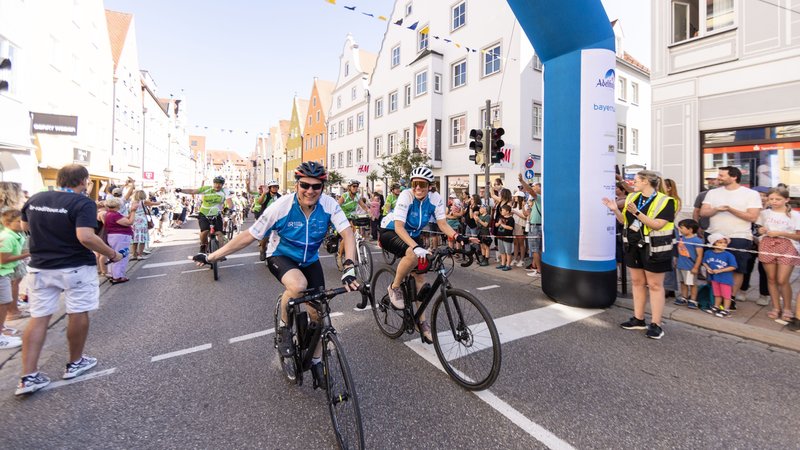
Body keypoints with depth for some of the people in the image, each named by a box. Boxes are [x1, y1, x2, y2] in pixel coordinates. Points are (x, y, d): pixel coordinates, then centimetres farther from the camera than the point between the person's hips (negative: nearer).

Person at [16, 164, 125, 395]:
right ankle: (75, 363, 24)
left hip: (40, 267, 6)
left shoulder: (34, 199, 3)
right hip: (76, 268, -6)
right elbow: (86, 237, -29)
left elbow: (25, 226, 20)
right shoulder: (83, 203, -18)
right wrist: (112, 254, -18)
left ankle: (28, 377, 11)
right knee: (78, 314, 9)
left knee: (39, 318, 10)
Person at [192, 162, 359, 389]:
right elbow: (249, 236, -18)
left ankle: (316, 361, 24)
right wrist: (211, 257, -16)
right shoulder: (281, 206, -26)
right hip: (281, 257, -3)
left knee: (318, 313, -1)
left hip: (310, 260, 3)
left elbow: (347, 233, -29)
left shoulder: (328, 204, -22)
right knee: (298, 286, -36)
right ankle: (284, 328, -4)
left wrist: (349, 267, -45)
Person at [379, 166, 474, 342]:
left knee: (420, 276, 0)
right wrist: (416, 247, -47)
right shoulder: (406, 196, -27)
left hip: (414, 236, 5)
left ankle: (422, 321, 14)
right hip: (392, 234, -5)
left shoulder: (436, 198, -14)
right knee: (413, 255, -36)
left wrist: (459, 237, -32)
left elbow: (442, 224, -13)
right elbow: (399, 226, -33)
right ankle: (395, 287, -8)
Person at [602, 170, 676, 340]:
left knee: (655, 285, 3)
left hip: (654, 249, -6)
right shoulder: (632, 197, 5)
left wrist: (637, 213, -30)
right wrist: (616, 210, -6)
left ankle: (656, 324, 12)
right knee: (637, 282, 13)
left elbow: (658, 225, -22)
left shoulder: (665, 201, -12)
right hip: (633, 246, 6)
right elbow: (625, 221, 10)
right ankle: (638, 319, 24)